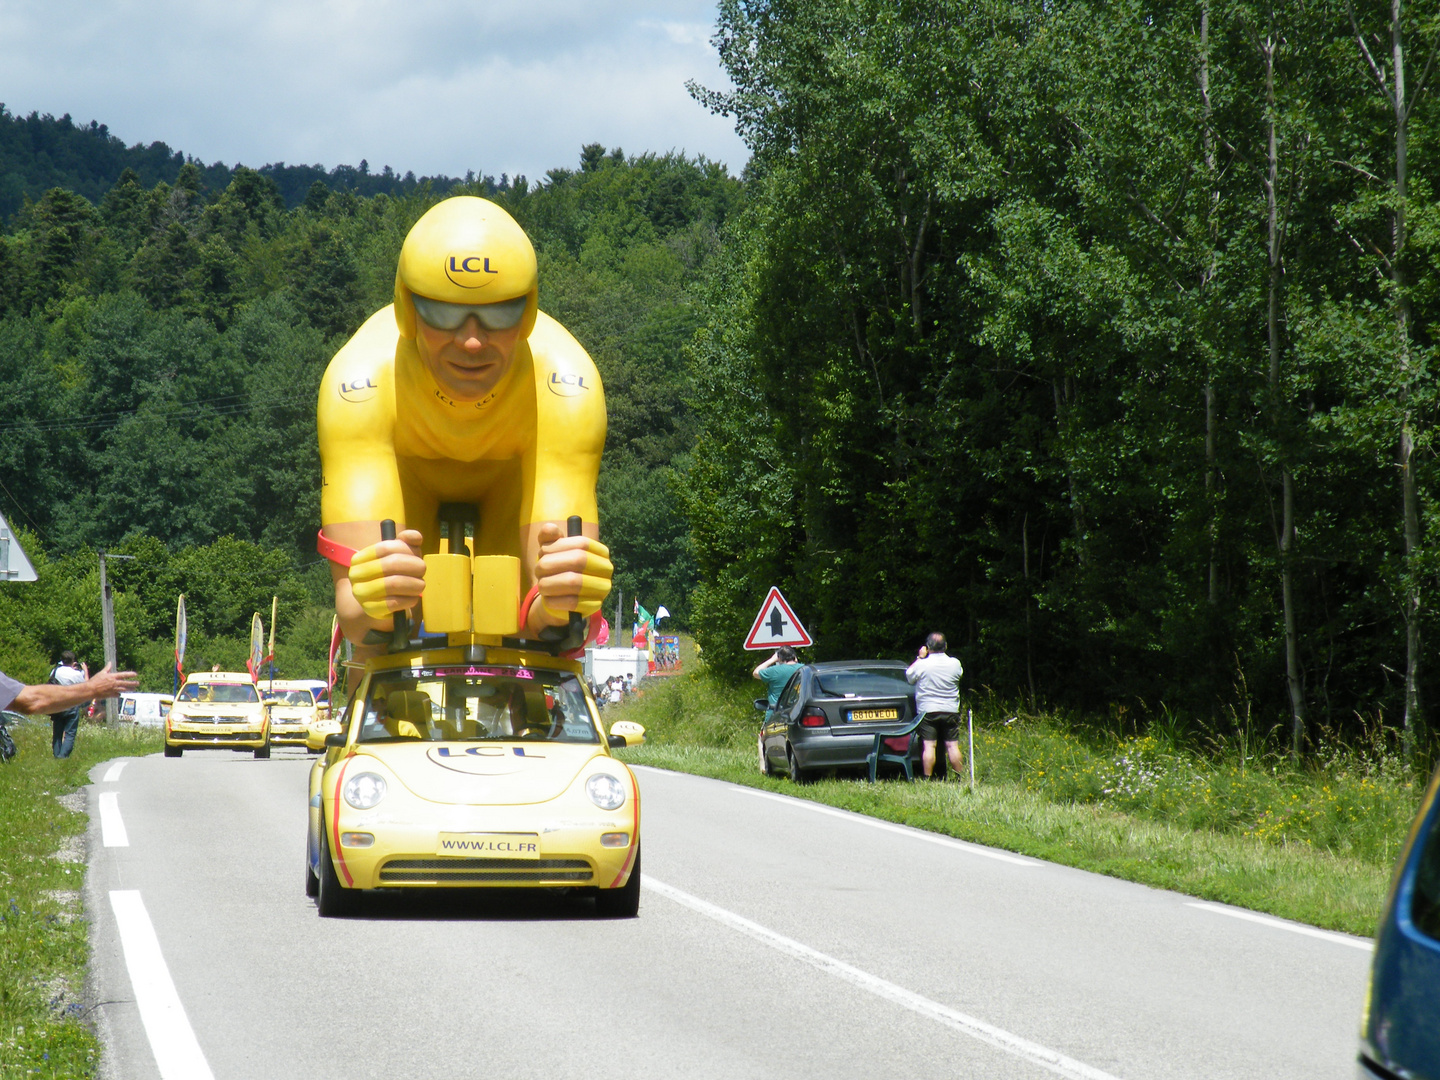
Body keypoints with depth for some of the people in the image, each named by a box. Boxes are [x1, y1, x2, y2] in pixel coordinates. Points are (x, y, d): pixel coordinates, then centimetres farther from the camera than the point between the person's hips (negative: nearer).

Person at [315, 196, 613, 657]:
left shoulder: (566, 385, -43)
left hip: (514, 477, 0)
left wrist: (560, 608, -72)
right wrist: (374, 612, -74)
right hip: (405, 469, 0)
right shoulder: (362, 380, -43)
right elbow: (352, 601, -49)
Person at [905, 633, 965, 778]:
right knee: (953, 746, 5)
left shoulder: (922, 665, -12)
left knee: (929, 746, -3)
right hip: (951, 711, 3)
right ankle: (959, 778, 6)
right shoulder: (955, 664, -3)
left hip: (928, 711, -3)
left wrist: (919, 657, 12)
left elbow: (909, 675, 6)